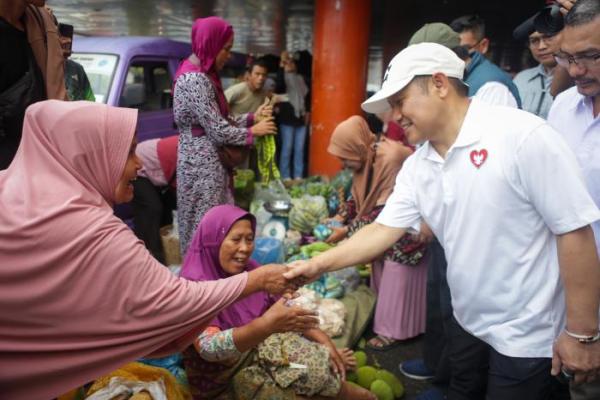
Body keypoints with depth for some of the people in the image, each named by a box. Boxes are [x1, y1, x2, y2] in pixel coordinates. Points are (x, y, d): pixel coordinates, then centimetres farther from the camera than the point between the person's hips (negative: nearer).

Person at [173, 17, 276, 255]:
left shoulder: (201, 75, 12)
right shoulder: (195, 80, -19)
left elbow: (218, 121, 13)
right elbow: (218, 130, -20)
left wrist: (252, 117, 6)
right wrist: (253, 131, -6)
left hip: (206, 161, 10)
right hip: (203, 164, -10)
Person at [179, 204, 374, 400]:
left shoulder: (249, 270, -3)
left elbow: (284, 309, 3)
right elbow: (209, 348, -36)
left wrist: (323, 339, -11)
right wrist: (267, 324, -49)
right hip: (222, 382, -6)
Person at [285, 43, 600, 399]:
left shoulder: (522, 135, -22)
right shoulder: (416, 167, -1)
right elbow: (384, 231, 3)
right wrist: (318, 265, -4)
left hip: (525, 335, -6)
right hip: (468, 323, 7)